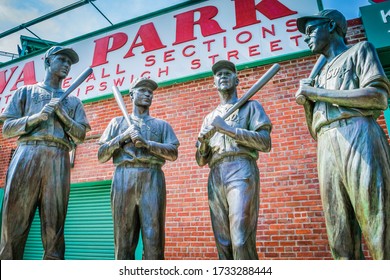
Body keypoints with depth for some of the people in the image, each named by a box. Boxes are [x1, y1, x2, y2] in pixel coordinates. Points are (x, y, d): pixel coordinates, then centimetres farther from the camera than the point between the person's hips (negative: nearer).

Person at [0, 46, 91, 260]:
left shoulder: (73, 101, 22)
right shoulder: (26, 92, 20)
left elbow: (80, 135, 10)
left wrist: (61, 113, -1)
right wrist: (38, 116, -5)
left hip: (59, 162, 1)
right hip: (26, 157, -1)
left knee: (54, 229, -3)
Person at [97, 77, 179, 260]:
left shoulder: (161, 124, 21)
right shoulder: (118, 122, 22)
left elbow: (173, 153, 6)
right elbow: (101, 156, 14)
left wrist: (146, 143, -7)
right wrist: (122, 137, 0)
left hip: (152, 179, 0)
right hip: (123, 178, 1)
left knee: (153, 239, -7)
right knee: (123, 238, -2)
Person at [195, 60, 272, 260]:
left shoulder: (250, 106, 15)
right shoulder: (209, 118, 27)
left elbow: (265, 142, -1)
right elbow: (201, 161, 21)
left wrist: (228, 129, -8)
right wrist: (202, 140, -1)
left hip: (242, 171, -4)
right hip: (215, 177, 5)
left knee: (241, 240, -14)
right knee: (223, 242, 1)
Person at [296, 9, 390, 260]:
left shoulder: (359, 50, 16)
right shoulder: (321, 75, 31)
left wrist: (317, 93, -3)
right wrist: (307, 98, 10)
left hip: (359, 138, -6)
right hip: (326, 150, 6)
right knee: (340, 240, 0)